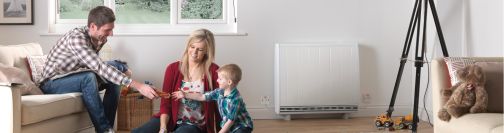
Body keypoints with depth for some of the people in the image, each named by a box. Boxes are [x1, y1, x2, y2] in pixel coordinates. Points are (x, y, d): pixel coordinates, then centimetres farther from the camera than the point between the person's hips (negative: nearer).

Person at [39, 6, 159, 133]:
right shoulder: (76, 37, -29)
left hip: (78, 79, 8)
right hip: (52, 83, -8)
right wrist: (137, 86, -43)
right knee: (89, 77, -35)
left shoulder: (99, 38, -3)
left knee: (116, 67, -8)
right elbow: (100, 68, -39)